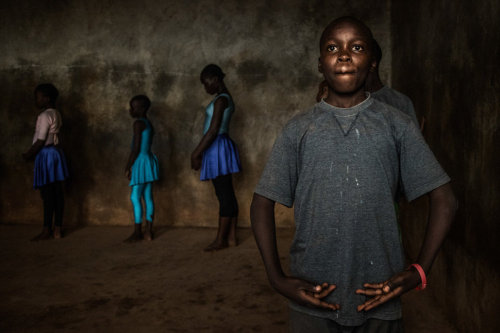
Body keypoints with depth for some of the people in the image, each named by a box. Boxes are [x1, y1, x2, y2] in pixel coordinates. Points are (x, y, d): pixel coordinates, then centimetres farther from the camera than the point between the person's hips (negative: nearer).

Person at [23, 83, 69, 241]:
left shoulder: (45, 116, -14)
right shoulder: (56, 114, 13)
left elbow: (40, 141, -16)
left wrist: (29, 154, -2)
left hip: (46, 154, -9)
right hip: (56, 152, 9)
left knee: (47, 194, -4)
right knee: (57, 192, 8)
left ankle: (47, 230, 1)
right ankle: (58, 228, 12)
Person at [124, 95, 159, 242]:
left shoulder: (138, 123, -12)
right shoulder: (148, 123, 16)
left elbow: (136, 148, -16)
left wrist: (128, 167, -10)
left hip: (141, 162, -9)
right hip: (148, 160, 9)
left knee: (135, 197, -5)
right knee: (148, 197, 8)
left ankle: (137, 232, -1)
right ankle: (148, 231, 11)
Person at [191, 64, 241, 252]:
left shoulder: (221, 99, -12)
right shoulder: (226, 99, 18)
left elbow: (213, 130, -18)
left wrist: (196, 153, -16)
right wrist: (200, 152, 19)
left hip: (217, 148, -10)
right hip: (217, 149, 10)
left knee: (224, 195, -5)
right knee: (227, 194, 10)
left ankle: (221, 240, 1)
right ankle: (231, 236, 16)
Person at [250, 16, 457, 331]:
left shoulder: (396, 125, 1)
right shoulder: (299, 129, 2)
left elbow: (444, 198, 2)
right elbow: (263, 203, 3)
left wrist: (419, 271, -7)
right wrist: (276, 276, -7)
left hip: (378, 297, 0)